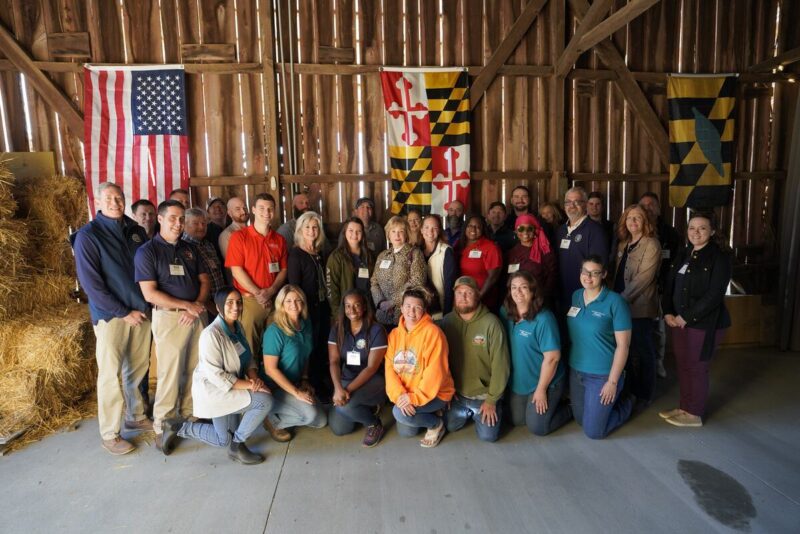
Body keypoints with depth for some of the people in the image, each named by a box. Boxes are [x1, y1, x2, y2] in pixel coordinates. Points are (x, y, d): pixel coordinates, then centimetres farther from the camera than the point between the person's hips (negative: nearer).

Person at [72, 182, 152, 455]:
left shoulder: (136, 231, 7)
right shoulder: (88, 236, -8)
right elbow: (90, 283, -12)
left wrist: (147, 304, 4)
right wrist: (123, 313, -13)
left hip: (142, 310, 5)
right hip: (111, 315, -5)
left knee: (138, 369, 14)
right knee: (110, 375, 2)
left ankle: (135, 417, 31)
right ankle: (109, 434, 14)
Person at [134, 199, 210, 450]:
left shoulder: (190, 248, 12)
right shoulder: (147, 251, -4)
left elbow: (205, 280, 11)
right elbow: (150, 294, -12)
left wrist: (199, 304, -8)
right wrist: (187, 305, -12)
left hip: (198, 314, 5)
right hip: (169, 316, -5)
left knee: (196, 369, 9)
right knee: (170, 373, -1)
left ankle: (190, 414, 25)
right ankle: (162, 426, 13)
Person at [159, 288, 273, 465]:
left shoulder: (237, 327, 1)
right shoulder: (211, 334, -25)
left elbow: (248, 358, 5)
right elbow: (216, 376, -28)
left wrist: (254, 378, -16)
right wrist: (250, 385, -27)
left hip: (229, 387, 9)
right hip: (213, 389, -9)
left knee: (223, 440, 20)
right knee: (265, 400, -22)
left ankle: (178, 427, 30)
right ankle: (237, 446, -3)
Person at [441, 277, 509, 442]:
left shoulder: (491, 323, -20)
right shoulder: (447, 321, -8)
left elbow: (500, 365, -17)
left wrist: (492, 400, -13)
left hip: (484, 395, -3)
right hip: (456, 393, 3)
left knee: (487, 436, -5)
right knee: (449, 426, 3)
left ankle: (495, 408, 25)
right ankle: (469, 412, 32)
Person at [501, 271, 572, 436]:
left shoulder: (543, 319, -26)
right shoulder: (505, 313, -7)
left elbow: (552, 357, -24)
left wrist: (541, 389, -18)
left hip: (546, 382, -6)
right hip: (518, 381, 6)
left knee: (537, 427, 1)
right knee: (516, 421, 16)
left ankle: (569, 408, 26)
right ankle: (554, 404, 38)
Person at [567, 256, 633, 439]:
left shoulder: (615, 302, -16)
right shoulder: (575, 296, 1)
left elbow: (622, 345, -14)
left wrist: (613, 382, -15)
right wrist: (571, 366, 6)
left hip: (603, 375, -5)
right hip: (576, 371, 6)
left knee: (593, 431, 4)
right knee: (580, 420, 19)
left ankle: (626, 405, 28)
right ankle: (610, 404, 44)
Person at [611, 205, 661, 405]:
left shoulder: (651, 244, -10)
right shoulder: (622, 244, 12)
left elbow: (644, 278, -18)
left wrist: (623, 299, -17)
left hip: (639, 306, -7)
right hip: (621, 305, 7)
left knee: (642, 350, 6)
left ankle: (645, 394, 21)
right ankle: (630, 389, 29)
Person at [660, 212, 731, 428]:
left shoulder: (719, 257, -9)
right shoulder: (682, 255, 11)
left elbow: (714, 295, -16)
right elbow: (669, 286, 10)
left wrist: (687, 317, -17)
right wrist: (667, 312, -4)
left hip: (704, 323, -6)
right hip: (678, 321, 6)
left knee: (696, 368, 4)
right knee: (682, 366, 12)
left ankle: (695, 414, 19)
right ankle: (684, 407, 27)